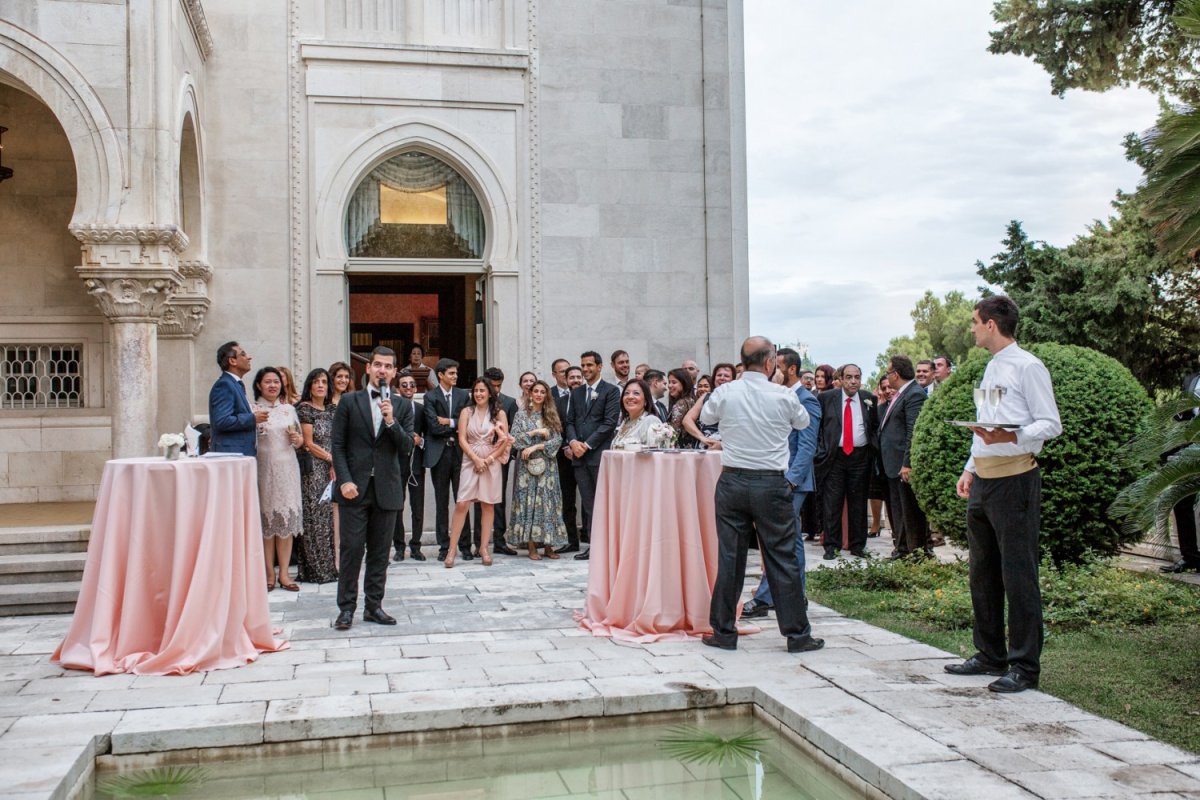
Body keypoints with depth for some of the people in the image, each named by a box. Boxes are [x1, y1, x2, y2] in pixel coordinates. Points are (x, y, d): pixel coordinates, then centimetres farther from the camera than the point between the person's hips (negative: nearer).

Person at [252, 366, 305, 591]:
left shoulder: (289, 409, 13)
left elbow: (299, 443, 18)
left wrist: (296, 438, -3)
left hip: (286, 468, 3)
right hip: (263, 469, -3)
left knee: (287, 519, 1)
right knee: (266, 520, 0)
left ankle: (284, 573, 7)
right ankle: (269, 573, 9)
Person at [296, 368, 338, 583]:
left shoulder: (329, 410, 15)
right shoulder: (305, 408, -6)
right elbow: (309, 444, -9)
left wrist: (334, 466, 3)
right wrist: (332, 459, -6)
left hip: (328, 468, 7)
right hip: (312, 468, -7)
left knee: (327, 517, 7)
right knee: (314, 517, -5)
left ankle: (327, 567, 12)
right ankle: (315, 570, 0)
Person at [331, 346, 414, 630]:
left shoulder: (402, 407, 8)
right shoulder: (349, 401, 4)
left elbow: (406, 448, 1)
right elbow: (338, 445, 0)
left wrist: (391, 421, -14)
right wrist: (344, 481, -10)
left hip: (386, 489, 2)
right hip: (355, 488, -2)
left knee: (379, 552, 7)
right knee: (351, 549, -2)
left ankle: (373, 606, 16)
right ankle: (346, 607, 7)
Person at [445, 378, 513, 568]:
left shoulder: (499, 413, 5)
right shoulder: (466, 412, 5)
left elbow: (505, 441, 0)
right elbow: (462, 440, -1)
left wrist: (489, 459, -10)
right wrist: (476, 459, -11)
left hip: (491, 463, 1)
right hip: (470, 461, -1)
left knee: (487, 505, 4)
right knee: (462, 505, -8)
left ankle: (484, 548, 10)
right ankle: (453, 548, -4)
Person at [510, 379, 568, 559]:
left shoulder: (552, 416, 8)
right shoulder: (522, 414, 4)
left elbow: (557, 440, -1)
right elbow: (515, 438, -6)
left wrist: (536, 447, -11)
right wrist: (535, 432, -13)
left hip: (548, 465, 2)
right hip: (527, 464, -2)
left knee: (547, 502, 0)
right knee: (528, 502, -3)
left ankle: (548, 546, 5)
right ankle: (531, 547, 0)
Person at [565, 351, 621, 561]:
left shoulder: (611, 391, 1)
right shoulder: (576, 393, 19)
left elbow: (610, 422, -7)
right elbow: (570, 421, 17)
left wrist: (588, 445, -11)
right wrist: (573, 441, -4)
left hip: (600, 454, -5)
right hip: (580, 456, 5)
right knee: (588, 504, 5)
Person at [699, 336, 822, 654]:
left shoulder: (724, 393, -3)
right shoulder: (783, 395, -6)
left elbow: (705, 417, 18)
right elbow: (803, 422, 15)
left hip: (732, 482, 2)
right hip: (771, 484, -1)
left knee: (729, 557, 7)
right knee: (782, 559, 5)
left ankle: (724, 632, 14)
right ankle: (797, 634, 12)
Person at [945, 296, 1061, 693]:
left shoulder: (1027, 367, -8)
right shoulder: (990, 369, 19)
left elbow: (1051, 424, -12)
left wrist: (1012, 437, -27)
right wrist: (970, 469, 18)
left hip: (1014, 478, -9)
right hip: (983, 478, 10)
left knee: (1018, 574, -4)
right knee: (983, 572, 14)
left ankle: (1025, 667, 4)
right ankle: (990, 656, 26)